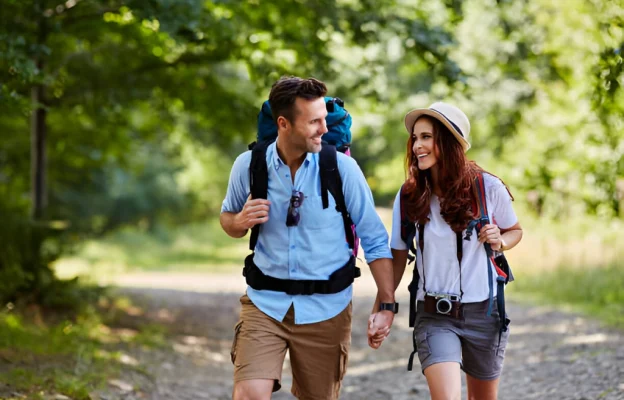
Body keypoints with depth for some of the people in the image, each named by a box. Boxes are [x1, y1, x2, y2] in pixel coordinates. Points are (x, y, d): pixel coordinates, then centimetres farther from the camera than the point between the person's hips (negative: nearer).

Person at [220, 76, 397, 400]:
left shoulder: (342, 167, -9)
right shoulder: (248, 165, -4)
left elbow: (374, 239, -3)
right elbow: (228, 219, 13)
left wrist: (387, 304, -7)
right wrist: (240, 221, -12)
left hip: (325, 308, 0)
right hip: (265, 302, 0)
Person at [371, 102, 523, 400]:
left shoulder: (488, 188, -7)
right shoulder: (409, 197, -4)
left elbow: (515, 231, 11)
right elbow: (397, 259, 4)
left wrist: (500, 241, -12)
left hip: (483, 311, 1)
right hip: (434, 317, -1)